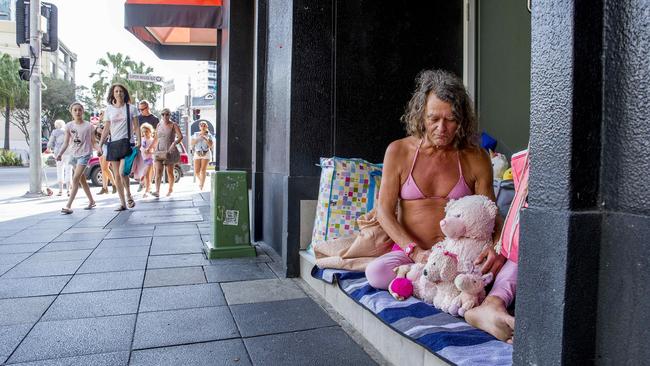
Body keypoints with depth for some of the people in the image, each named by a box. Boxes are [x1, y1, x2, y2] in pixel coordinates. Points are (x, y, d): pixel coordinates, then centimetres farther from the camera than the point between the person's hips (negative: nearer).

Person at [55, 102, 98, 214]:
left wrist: (99, 148, -22)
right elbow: (66, 143, 5)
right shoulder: (69, 126, 3)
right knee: (82, 179, 14)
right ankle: (91, 201, 29)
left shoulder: (88, 126, -7)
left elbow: (93, 141, -3)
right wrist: (59, 154, -7)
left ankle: (68, 206, -15)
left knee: (75, 179, -14)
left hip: (84, 154, -5)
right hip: (74, 154, 6)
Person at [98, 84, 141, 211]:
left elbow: (136, 127, 3)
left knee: (122, 172, -19)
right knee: (117, 175, 3)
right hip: (113, 143, 4)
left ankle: (128, 195, 5)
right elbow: (106, 129, 11)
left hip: (126, 142, -3)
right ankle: (122, 203, 10)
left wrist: (138, 141, -9)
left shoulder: (131, 108, 5)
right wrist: (100, 145, 5)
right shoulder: (109, 110, 11)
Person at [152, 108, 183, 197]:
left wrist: (174, 143, -31)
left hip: (170, 151, -3)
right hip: (159, 150, 3)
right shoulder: (159, 125, 10)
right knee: (158, 171, -11)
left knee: (170, 172, 6)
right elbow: (156, 138, 20)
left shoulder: (173, 125, -4)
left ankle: (170, 189, 26)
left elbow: (180, 136, -16)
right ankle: (157, 191, -19)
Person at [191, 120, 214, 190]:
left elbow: (211, 145, -5)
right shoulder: (196, 134, 10)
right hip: (197, 154, 2)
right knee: (196, 172, -2)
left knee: (203, 171, -11)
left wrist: (205, 139, -16)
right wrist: (198, 138, -12)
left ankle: (201, 186, -5)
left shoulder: (209, 135, 4)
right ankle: (201, 180, 29)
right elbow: (192, 143, 2)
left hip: (206, 154, -2)